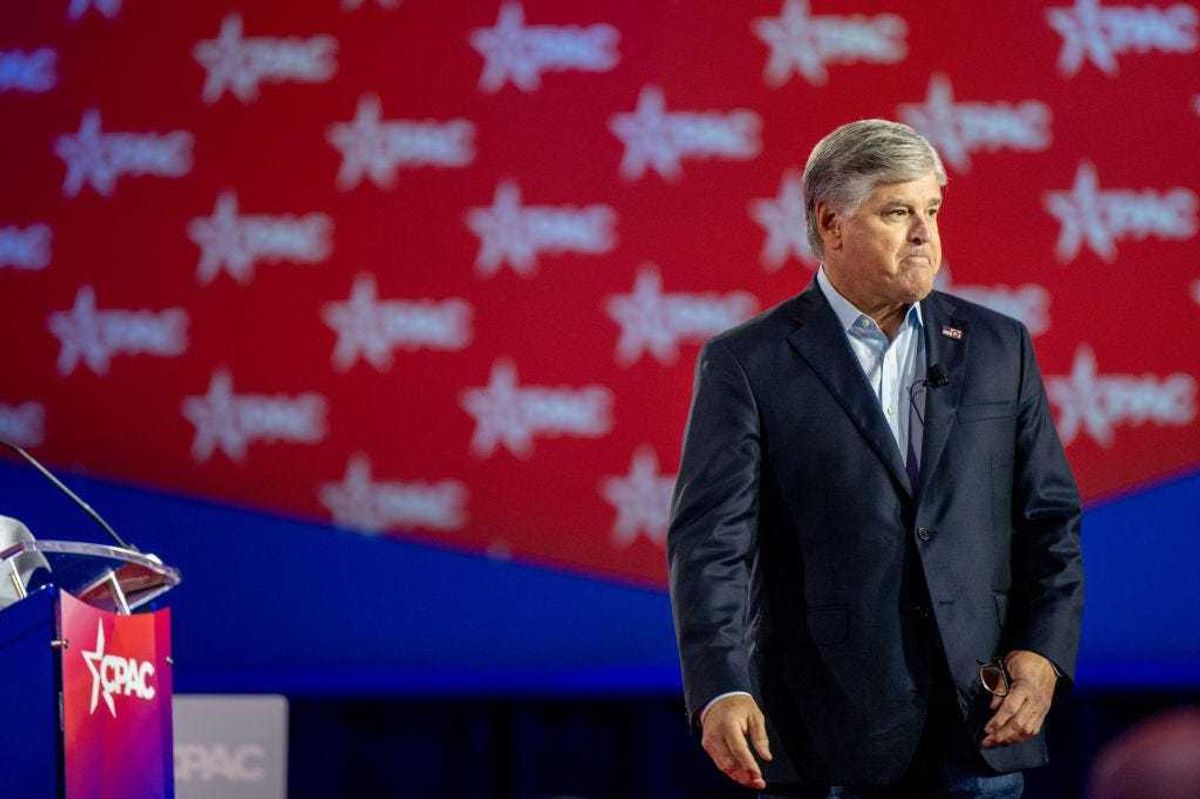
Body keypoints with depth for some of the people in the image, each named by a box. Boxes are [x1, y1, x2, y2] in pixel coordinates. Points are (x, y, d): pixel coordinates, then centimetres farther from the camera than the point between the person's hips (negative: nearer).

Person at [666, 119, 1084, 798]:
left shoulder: (999, 346, 12)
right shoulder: (747, 364, 0)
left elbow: (1051, 516, 13)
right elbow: (712, 541, -9)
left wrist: (1044, 652, -4)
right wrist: (721, 691, -23)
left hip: (979, 731, 3)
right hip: (826, 737, -3)